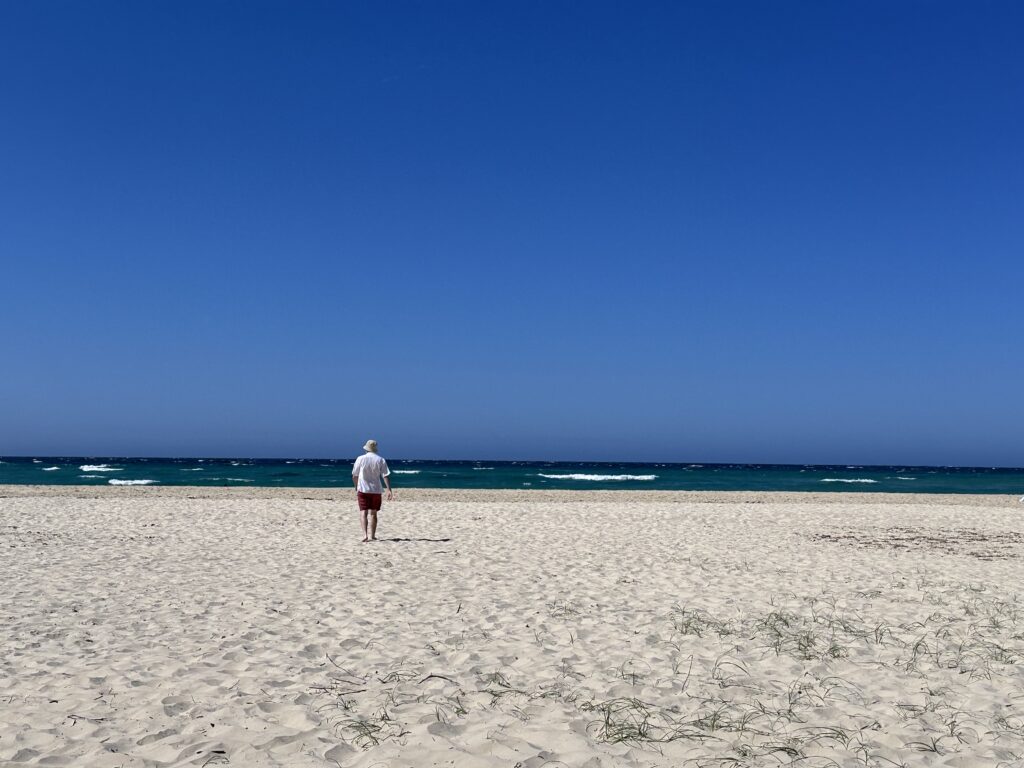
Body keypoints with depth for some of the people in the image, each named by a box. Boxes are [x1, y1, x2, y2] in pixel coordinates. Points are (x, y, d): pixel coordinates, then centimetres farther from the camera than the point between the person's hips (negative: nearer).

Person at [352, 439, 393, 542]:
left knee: (363, 512, 1)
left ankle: (365, 534, -14)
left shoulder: (360, 459, -2)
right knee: (373, 513, 9)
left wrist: (356, 488, 17)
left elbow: (354, 476, 2)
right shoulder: (380, 460, 0)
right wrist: (389, 490, -5)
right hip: (376, 490, 1)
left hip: (363, 489, -1)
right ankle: (371, 535, 8)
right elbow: (385, 476, -6)